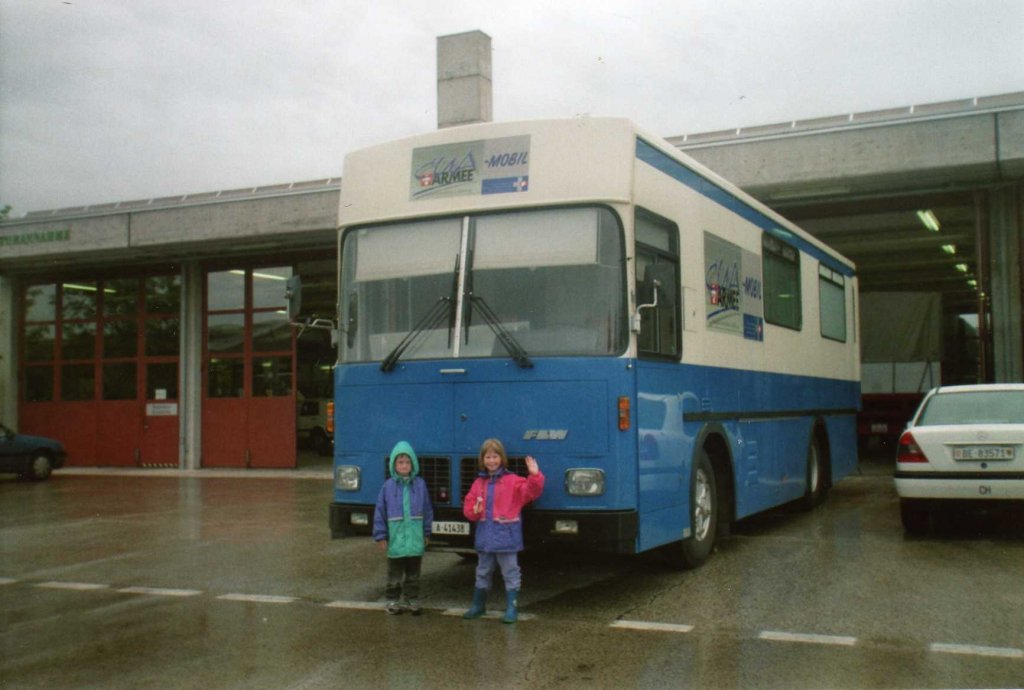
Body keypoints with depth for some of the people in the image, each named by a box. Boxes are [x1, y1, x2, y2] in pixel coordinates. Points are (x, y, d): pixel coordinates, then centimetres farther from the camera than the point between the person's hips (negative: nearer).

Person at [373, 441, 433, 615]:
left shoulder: (420, 484, -1)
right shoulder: (388, 486, -4)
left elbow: (427, 510, 5)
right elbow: (380, 512, -1)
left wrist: (426, 532, 5)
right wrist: (380, 535, -2)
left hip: (415, 539, 1)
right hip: (395, 539, -1)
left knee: (413, 572, 12)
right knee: (395, 573, 9)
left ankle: (412, 600, 22)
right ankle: (393, 600, 20)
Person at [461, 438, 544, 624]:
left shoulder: (513, 481, -8)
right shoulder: (479, 483, 7)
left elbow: (531, 492, -19)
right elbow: (468, 505, 11)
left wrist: (534, 476, -35)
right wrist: (474, 511, -11)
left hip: (506, 535, -5)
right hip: (484, 535, 5)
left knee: (510, 573, 2)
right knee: (483, 572, 19)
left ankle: (511, 608, 8)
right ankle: (478, 605, 32)